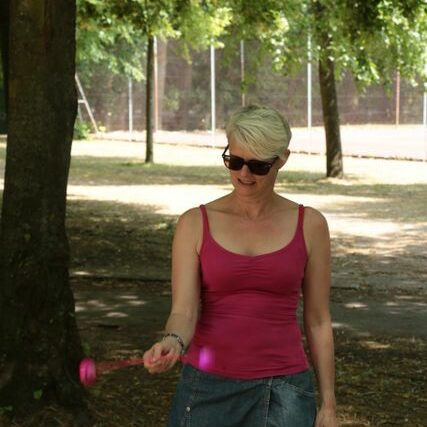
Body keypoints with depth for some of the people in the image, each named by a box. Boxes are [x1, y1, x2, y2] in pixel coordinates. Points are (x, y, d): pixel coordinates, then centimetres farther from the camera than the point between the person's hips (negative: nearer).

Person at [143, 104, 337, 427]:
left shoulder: (309, 225, 1)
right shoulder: (196, 224, -1)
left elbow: (318, 321, 5)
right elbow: (183, 311, -9)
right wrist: (173, 344, -31)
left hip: (283, 391, 0)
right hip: (208, 388, 0)